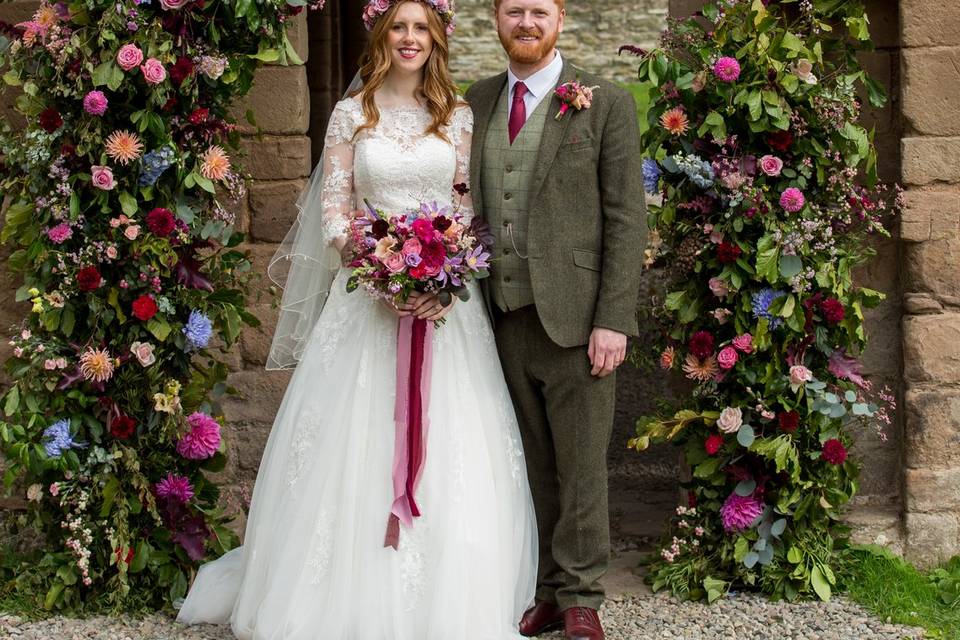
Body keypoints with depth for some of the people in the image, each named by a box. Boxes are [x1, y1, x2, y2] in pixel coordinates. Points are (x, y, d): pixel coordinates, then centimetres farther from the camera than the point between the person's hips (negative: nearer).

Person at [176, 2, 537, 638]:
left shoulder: (460, 117, 7)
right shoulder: (352, 114, 5)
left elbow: (475, 203, 6)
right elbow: (333, 208, 1)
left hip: (448, 292, 1)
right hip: (369, 291, -1)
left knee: (447, 441, 1)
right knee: (359, 437, 0)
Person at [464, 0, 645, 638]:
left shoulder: (606, 103, -1)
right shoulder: (476, 102, 12)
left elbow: (627, 219, -5)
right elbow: (469, 203, 13)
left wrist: (613, 320, -12)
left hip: (573, 317, -4)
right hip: (505, 316, 4)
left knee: (580, 466, 3)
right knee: (534, 465, 11)